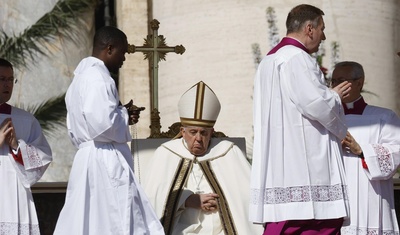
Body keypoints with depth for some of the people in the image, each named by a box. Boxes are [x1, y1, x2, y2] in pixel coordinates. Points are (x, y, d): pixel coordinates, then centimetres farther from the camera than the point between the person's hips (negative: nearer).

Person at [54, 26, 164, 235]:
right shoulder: (97, 78, -12)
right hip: (106, 163, -10)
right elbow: (103, 124, -22)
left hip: (87, 158, 10)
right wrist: (124, 115, -2)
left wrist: (121, 115, 16)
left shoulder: (81, 78, 20)